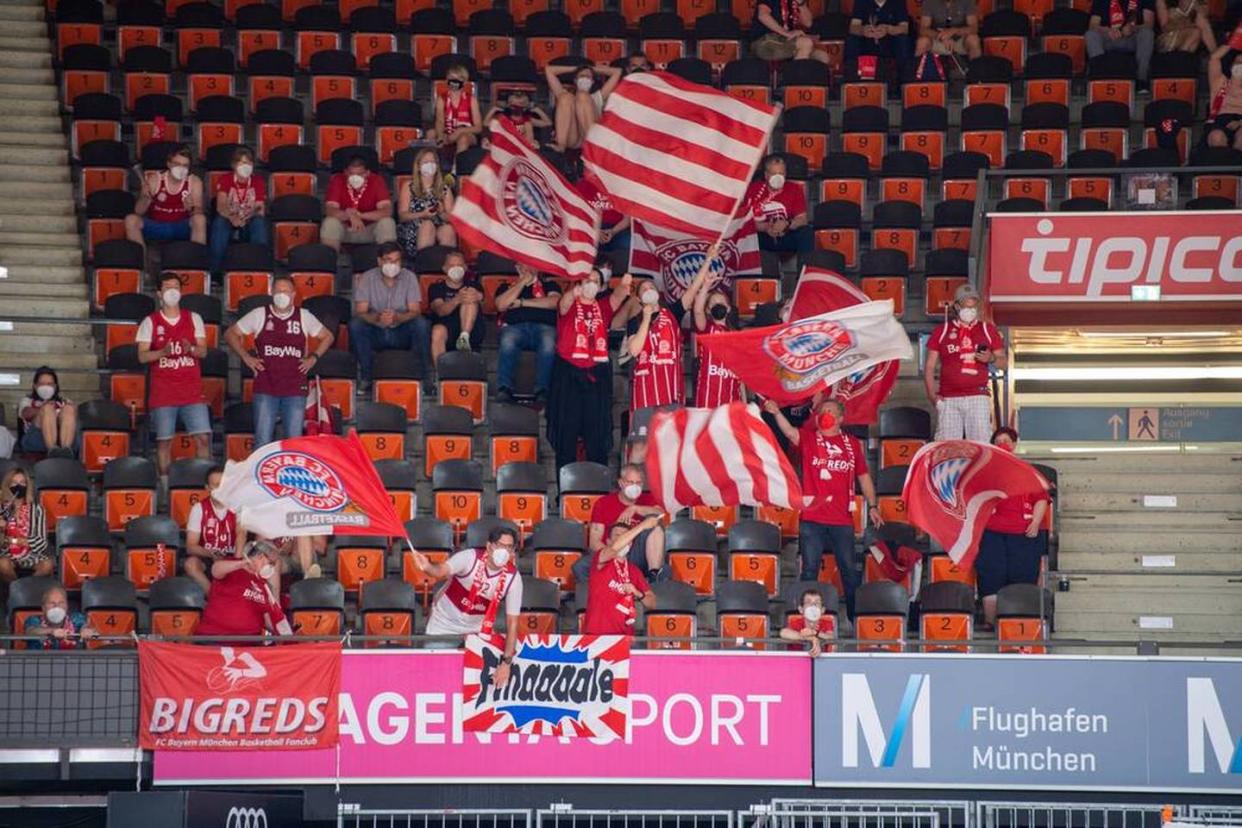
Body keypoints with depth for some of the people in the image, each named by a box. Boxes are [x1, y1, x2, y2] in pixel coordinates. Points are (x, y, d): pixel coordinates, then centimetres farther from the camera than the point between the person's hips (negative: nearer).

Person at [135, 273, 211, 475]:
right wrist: (162, 352, -19)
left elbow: (203, 351, 5)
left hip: (192, 391, 1)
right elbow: (142, 356, -1)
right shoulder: (150, 322, 6)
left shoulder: (193, 318, 11)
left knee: (203, 437, -8)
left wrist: (191, 349, -17)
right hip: (162, 392, -1)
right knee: (164, 440, -2)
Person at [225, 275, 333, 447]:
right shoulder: (259, 315, 4)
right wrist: (245, 357, 2)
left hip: (296, 389, 1)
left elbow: (327, 337, 21)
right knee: (263, 442, -3)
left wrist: (313, 357, 8)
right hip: (265, 389, -1)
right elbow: (230, 334, 11)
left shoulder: (304, 316, 7)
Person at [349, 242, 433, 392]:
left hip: (402, 334, 0)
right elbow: (360, 313, -13)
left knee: (422, 324, -30)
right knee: (355, 325, -30)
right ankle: (367, 378, -22)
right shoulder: (365, 279, -4)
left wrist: (397, 317, -34)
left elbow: (415, 312, -11)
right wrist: (377, 318, -37)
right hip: (375, 333, 0)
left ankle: (424, 378, -20)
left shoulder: (409, 277, -2)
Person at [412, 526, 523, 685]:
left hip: (477, 628, 2)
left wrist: (507, 663, -21)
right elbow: (441, 571, -45)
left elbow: (512, 622, -17)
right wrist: (427, 568, -70)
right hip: (444, 624, -2)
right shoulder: (470, 557, -27)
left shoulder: (513, 577, -21)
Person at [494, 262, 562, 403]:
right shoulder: (507, 286, 29)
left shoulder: (549, 284, 27)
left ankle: (542, 391, -42)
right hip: (515, 326, 1)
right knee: (508, 341, -38)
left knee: (549, 343, -38)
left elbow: (554, 302, 5)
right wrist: (523, 282, 12)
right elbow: (501, 305, 8)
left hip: (544, 326, -1)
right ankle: (504, 390, -43)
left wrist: (521, 302, 6)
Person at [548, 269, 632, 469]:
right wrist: (574, 292, -42)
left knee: (598, 434, 0)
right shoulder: (569, 306, 6)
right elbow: (564, 303, -17)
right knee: (566, 431, -3)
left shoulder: (603, 308, 14)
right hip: (568, 372, -3)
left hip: (597, 375, 3)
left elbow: (616, 298, -6)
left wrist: (624, 286, -30)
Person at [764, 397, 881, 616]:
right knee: (810, 569, 3)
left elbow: (863, 476, 14)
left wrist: (872, 506, 9)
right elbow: (789, 431, -19)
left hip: (842, 520, 2)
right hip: (812, 518, -2)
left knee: (849, 569, 8)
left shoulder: (852, 444, 9)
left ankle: (856, 615, 16)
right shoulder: (808, 439, 1)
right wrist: (776, 413, -39)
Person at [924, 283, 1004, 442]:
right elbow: (930, 366, 11)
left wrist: (991, 359, -6)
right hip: (948, 399, 0)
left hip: (977, 398, 0)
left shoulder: (988, 330, 15)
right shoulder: (941, 331, 12)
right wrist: (932, 394, -1)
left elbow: (1003, 362, 17)